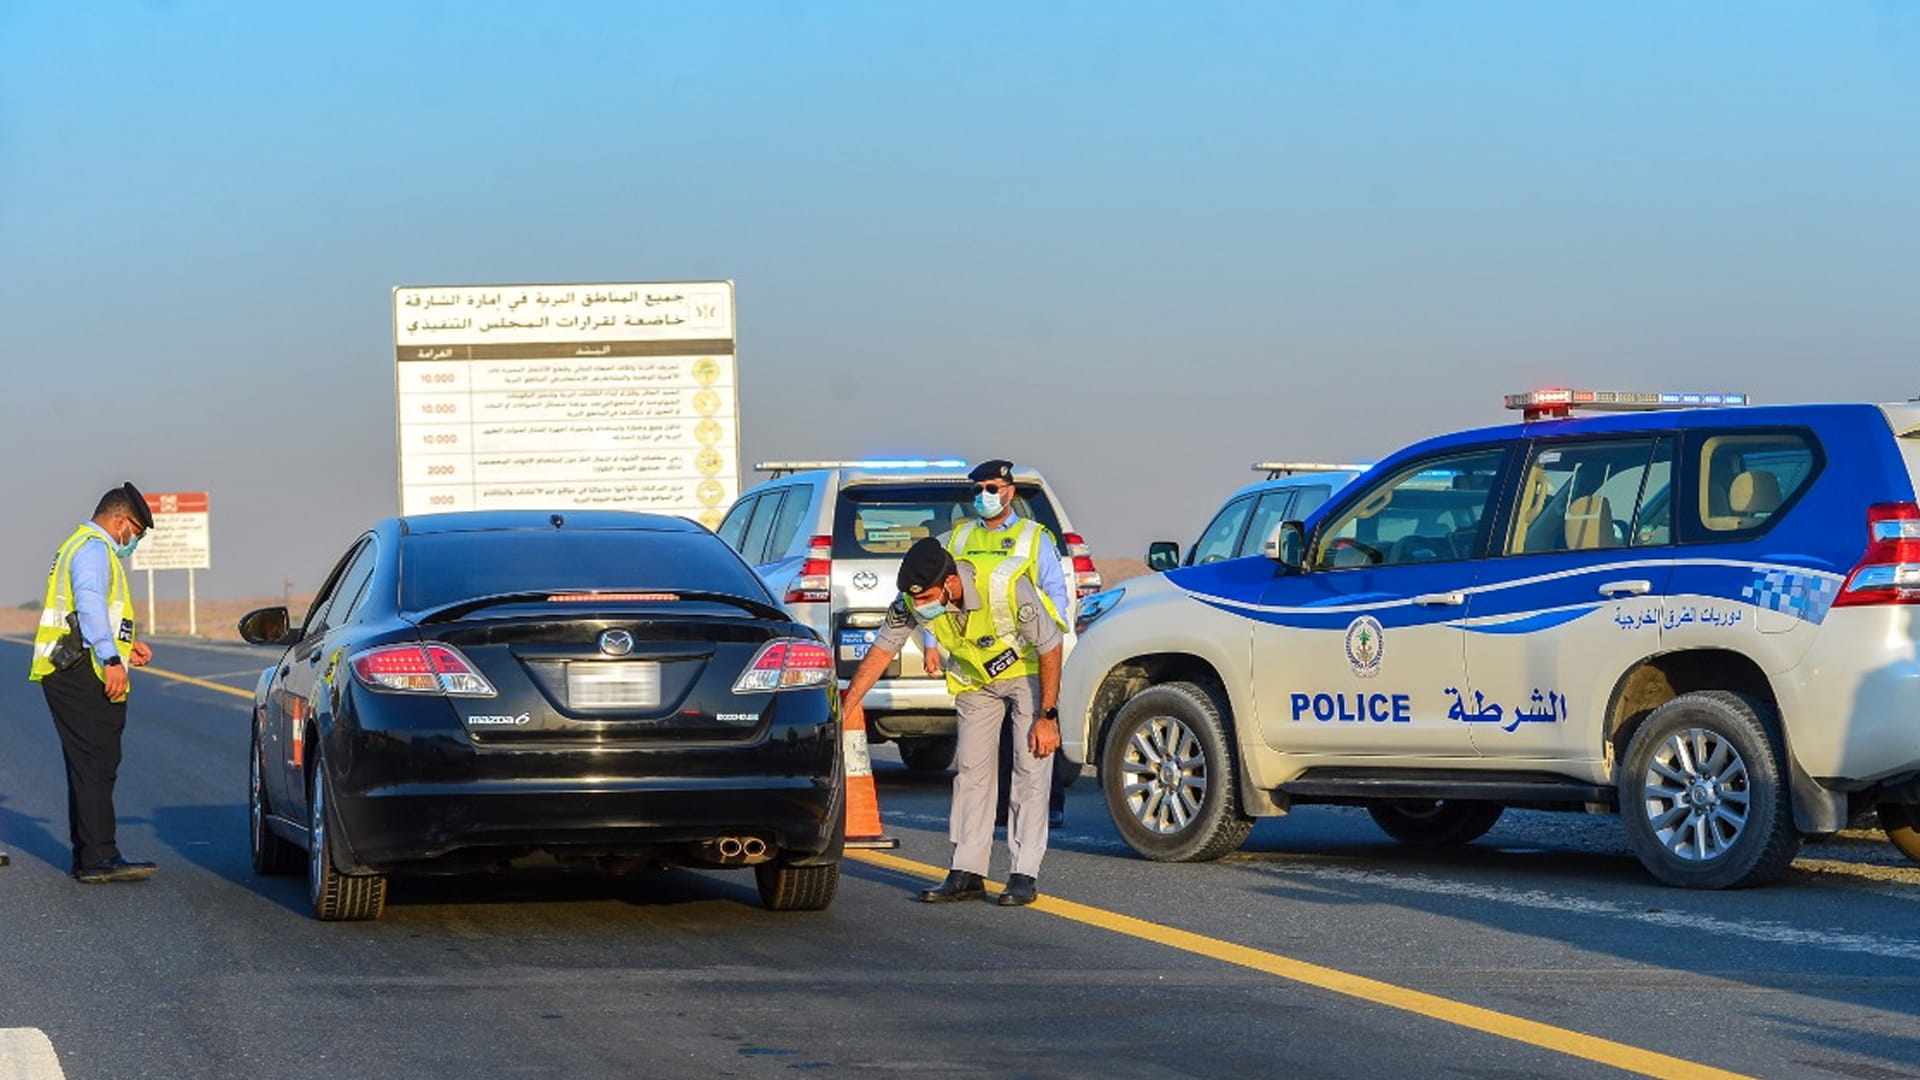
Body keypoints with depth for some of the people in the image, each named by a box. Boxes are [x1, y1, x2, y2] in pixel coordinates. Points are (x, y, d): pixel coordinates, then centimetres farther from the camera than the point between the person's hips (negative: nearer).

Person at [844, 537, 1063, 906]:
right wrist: (844, 710, -11)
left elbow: (1050, 648, -27)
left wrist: (1047, 717, -25)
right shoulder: (912, 602, -24)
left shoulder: (1006, 588, -38)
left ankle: (1025, 875, -8)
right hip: (975, 680, 5)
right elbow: (881, 651, -10)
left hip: (1029, 671, -5)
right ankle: (967, 874, 2)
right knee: (971, 770, 0)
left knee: (1030, 769, -10)